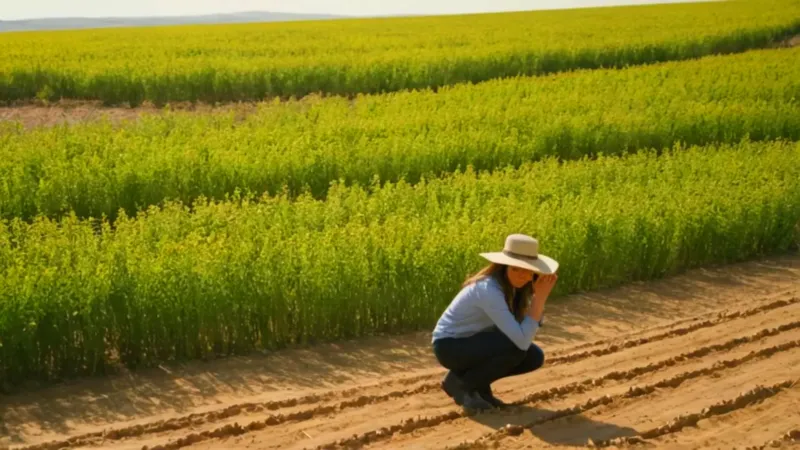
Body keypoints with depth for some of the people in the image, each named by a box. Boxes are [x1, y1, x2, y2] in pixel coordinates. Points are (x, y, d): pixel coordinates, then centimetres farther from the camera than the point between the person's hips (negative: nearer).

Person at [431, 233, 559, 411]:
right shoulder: (490, 290, -31)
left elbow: (530, 328, -5)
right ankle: (460, 382, -8)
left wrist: (540, 296, -16)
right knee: (516, 348, -27)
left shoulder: (512, 284, -5)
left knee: (534, 357, -5)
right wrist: (540, 297, -31)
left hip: (472, 342, 9)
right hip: (450, 346, -8)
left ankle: (477, 383, 10)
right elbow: (522, 340, -35)